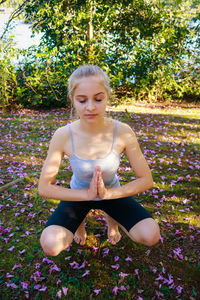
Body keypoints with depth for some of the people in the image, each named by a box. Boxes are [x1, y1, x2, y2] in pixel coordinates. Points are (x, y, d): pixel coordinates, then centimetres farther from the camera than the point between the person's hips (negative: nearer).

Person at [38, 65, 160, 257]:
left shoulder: (123, 132, -25)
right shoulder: (63, 135, -25)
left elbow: (146, 180, -16)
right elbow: (44, 187, -19)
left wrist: (108, 193, -29)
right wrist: (87, 195, -29)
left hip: (112, 193, 1)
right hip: (79, 195, 0)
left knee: (151, 236, -18)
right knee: (50, 245, -23)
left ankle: (112, 218, 16)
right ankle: (79, 221, 14)